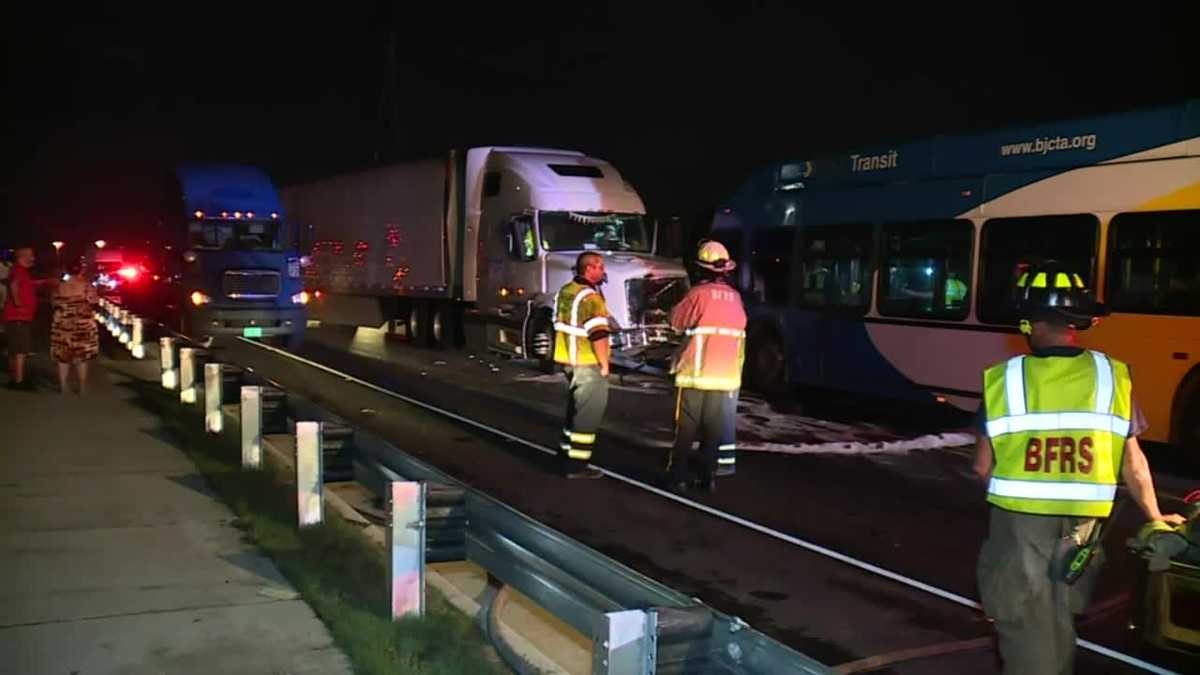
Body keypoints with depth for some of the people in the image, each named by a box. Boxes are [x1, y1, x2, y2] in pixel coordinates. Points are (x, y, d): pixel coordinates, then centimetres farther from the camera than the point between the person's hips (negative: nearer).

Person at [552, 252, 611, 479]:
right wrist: (604, 364, -13)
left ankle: (566, 454, 30)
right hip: (588, 365, -9)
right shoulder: (591, 297, -19)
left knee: (575, 410, 21)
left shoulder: (565, 291, 9)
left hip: (567, 361, 9)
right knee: (589, 415, -2)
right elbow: (598, 335, -23)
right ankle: (577, 465, 0)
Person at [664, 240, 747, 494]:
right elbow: (740, 326, 15)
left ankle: (677, 476, 6)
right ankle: (709, 476, 12)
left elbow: (676, 321, 2)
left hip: (695, 372, -3)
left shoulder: (698, 293, -8)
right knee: (713, 428, 11)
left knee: (685, 429, 4)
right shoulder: (735, 297, 5)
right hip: (726, 374, 4)